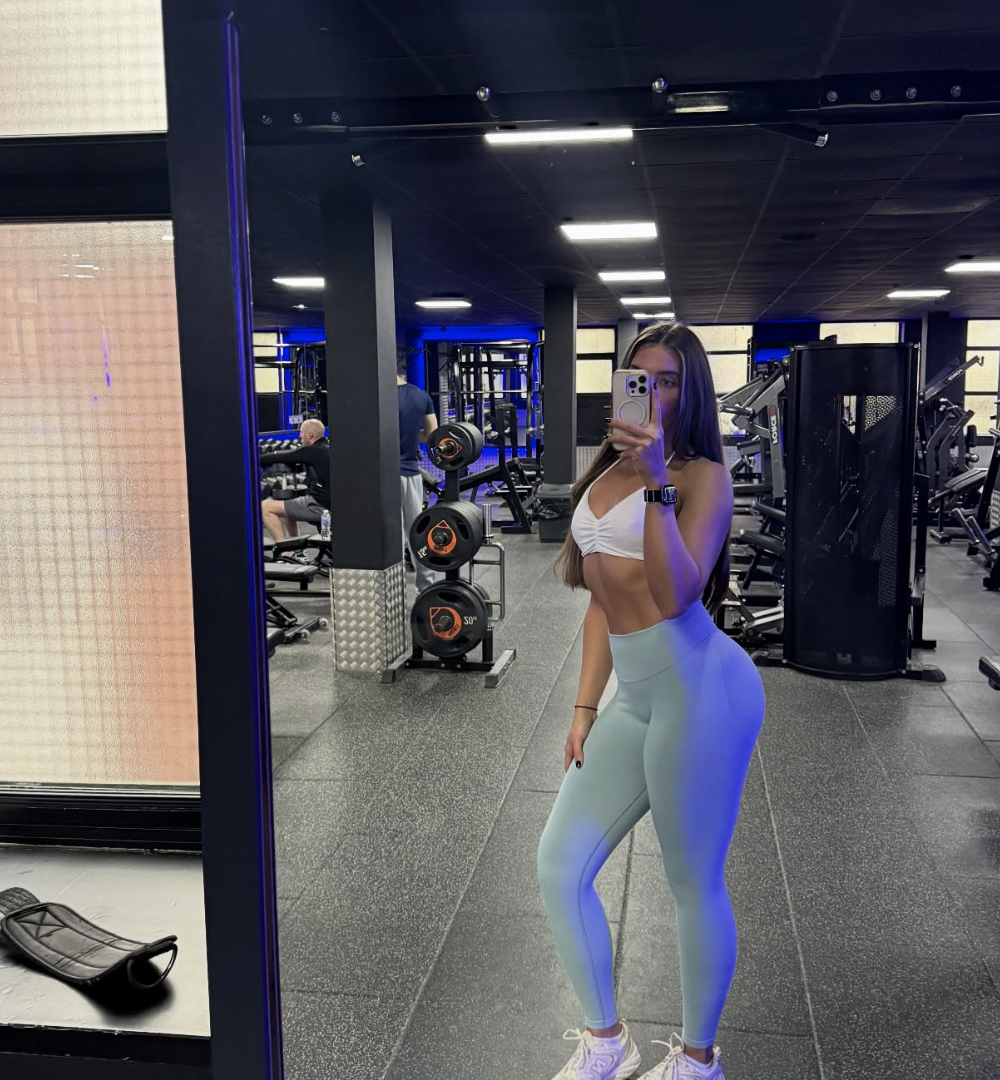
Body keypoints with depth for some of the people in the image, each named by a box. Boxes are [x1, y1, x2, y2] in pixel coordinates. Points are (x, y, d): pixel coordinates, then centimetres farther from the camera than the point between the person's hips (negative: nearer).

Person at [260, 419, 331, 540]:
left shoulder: (312, 451, -10)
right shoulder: (327, 449, 15)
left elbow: (281, 457, -6)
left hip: (320, 505, -10)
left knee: (266, 507, -8)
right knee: (287, 508, 30)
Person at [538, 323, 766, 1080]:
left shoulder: (704, 476, -5)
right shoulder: (606, 473, 14)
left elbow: (676, 593, -19)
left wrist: (657, 483, -24)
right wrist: (584, 709, 14)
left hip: (699, 685, -7)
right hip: (632, 695, 7)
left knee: (693, 883, 6)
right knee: (560, 867, 7)